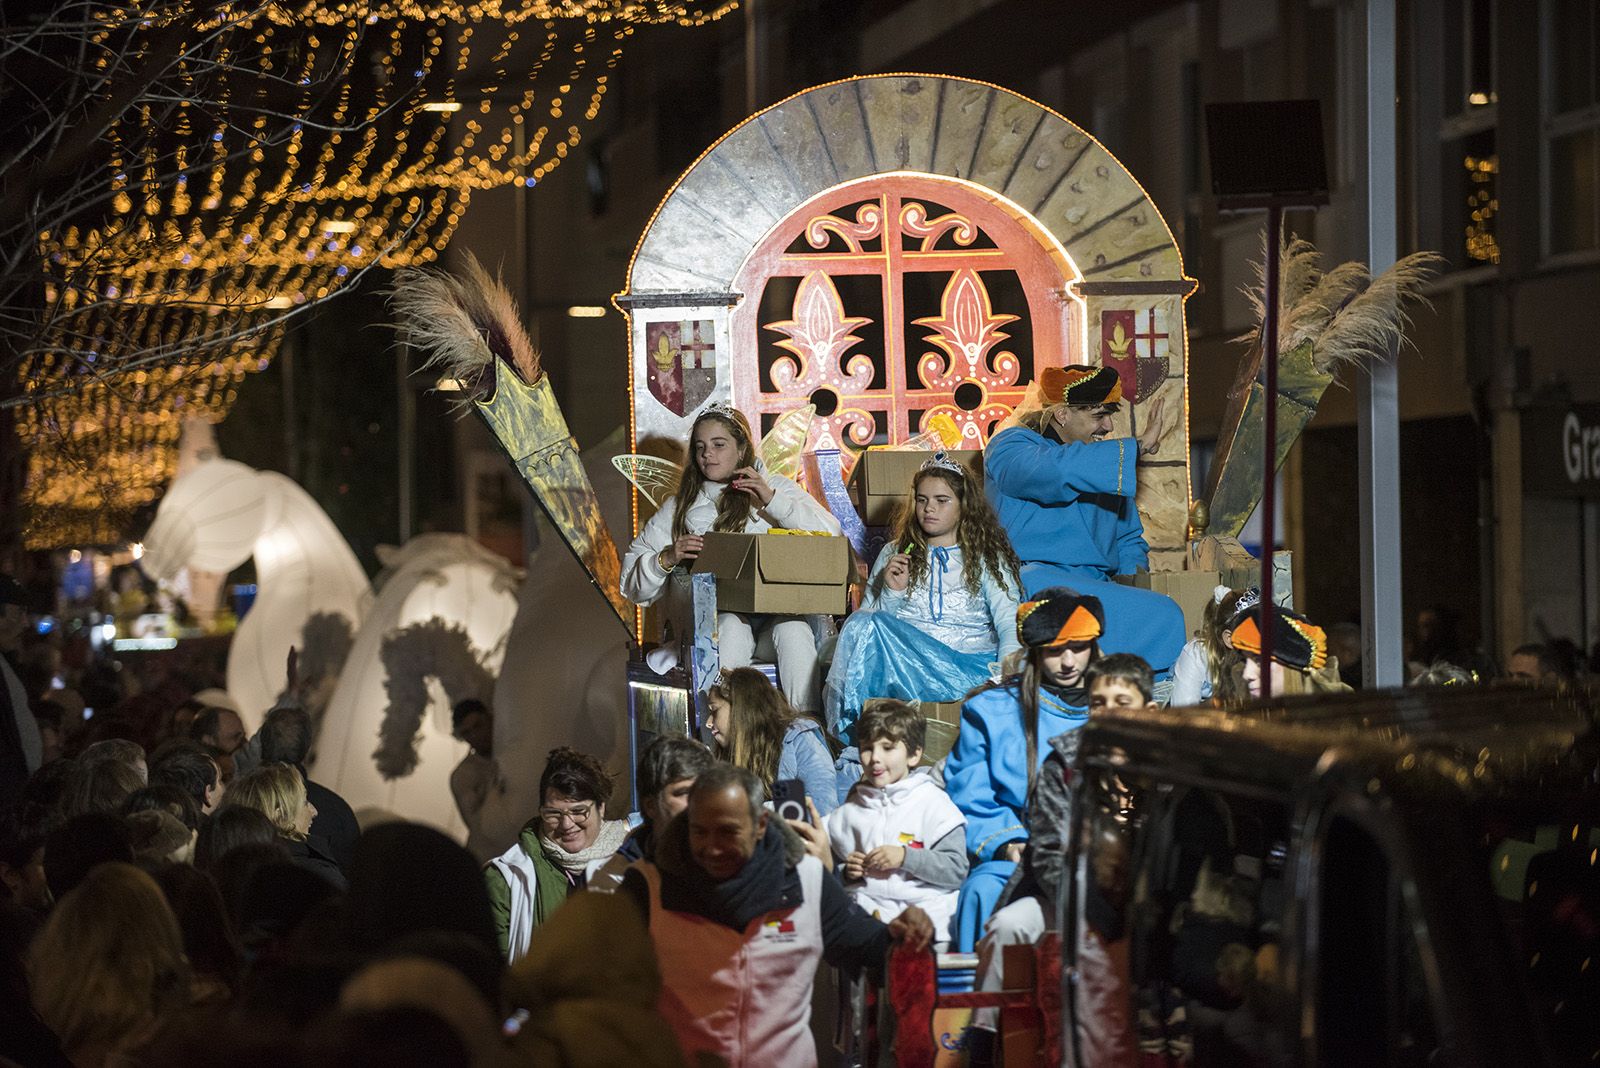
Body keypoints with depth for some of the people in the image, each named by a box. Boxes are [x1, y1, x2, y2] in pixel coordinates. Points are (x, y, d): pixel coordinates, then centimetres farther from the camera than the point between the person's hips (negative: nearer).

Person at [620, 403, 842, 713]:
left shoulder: (775, 487, 17)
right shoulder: (681, 509, 18)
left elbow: (829, 533, 2)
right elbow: (632, 581, 12)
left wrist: (772, 500, -6)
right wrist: (667, 559, -10)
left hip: (776, 612, 0)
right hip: (713, 618, 0)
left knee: (793, 629, -34)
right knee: (731, 627, -35)